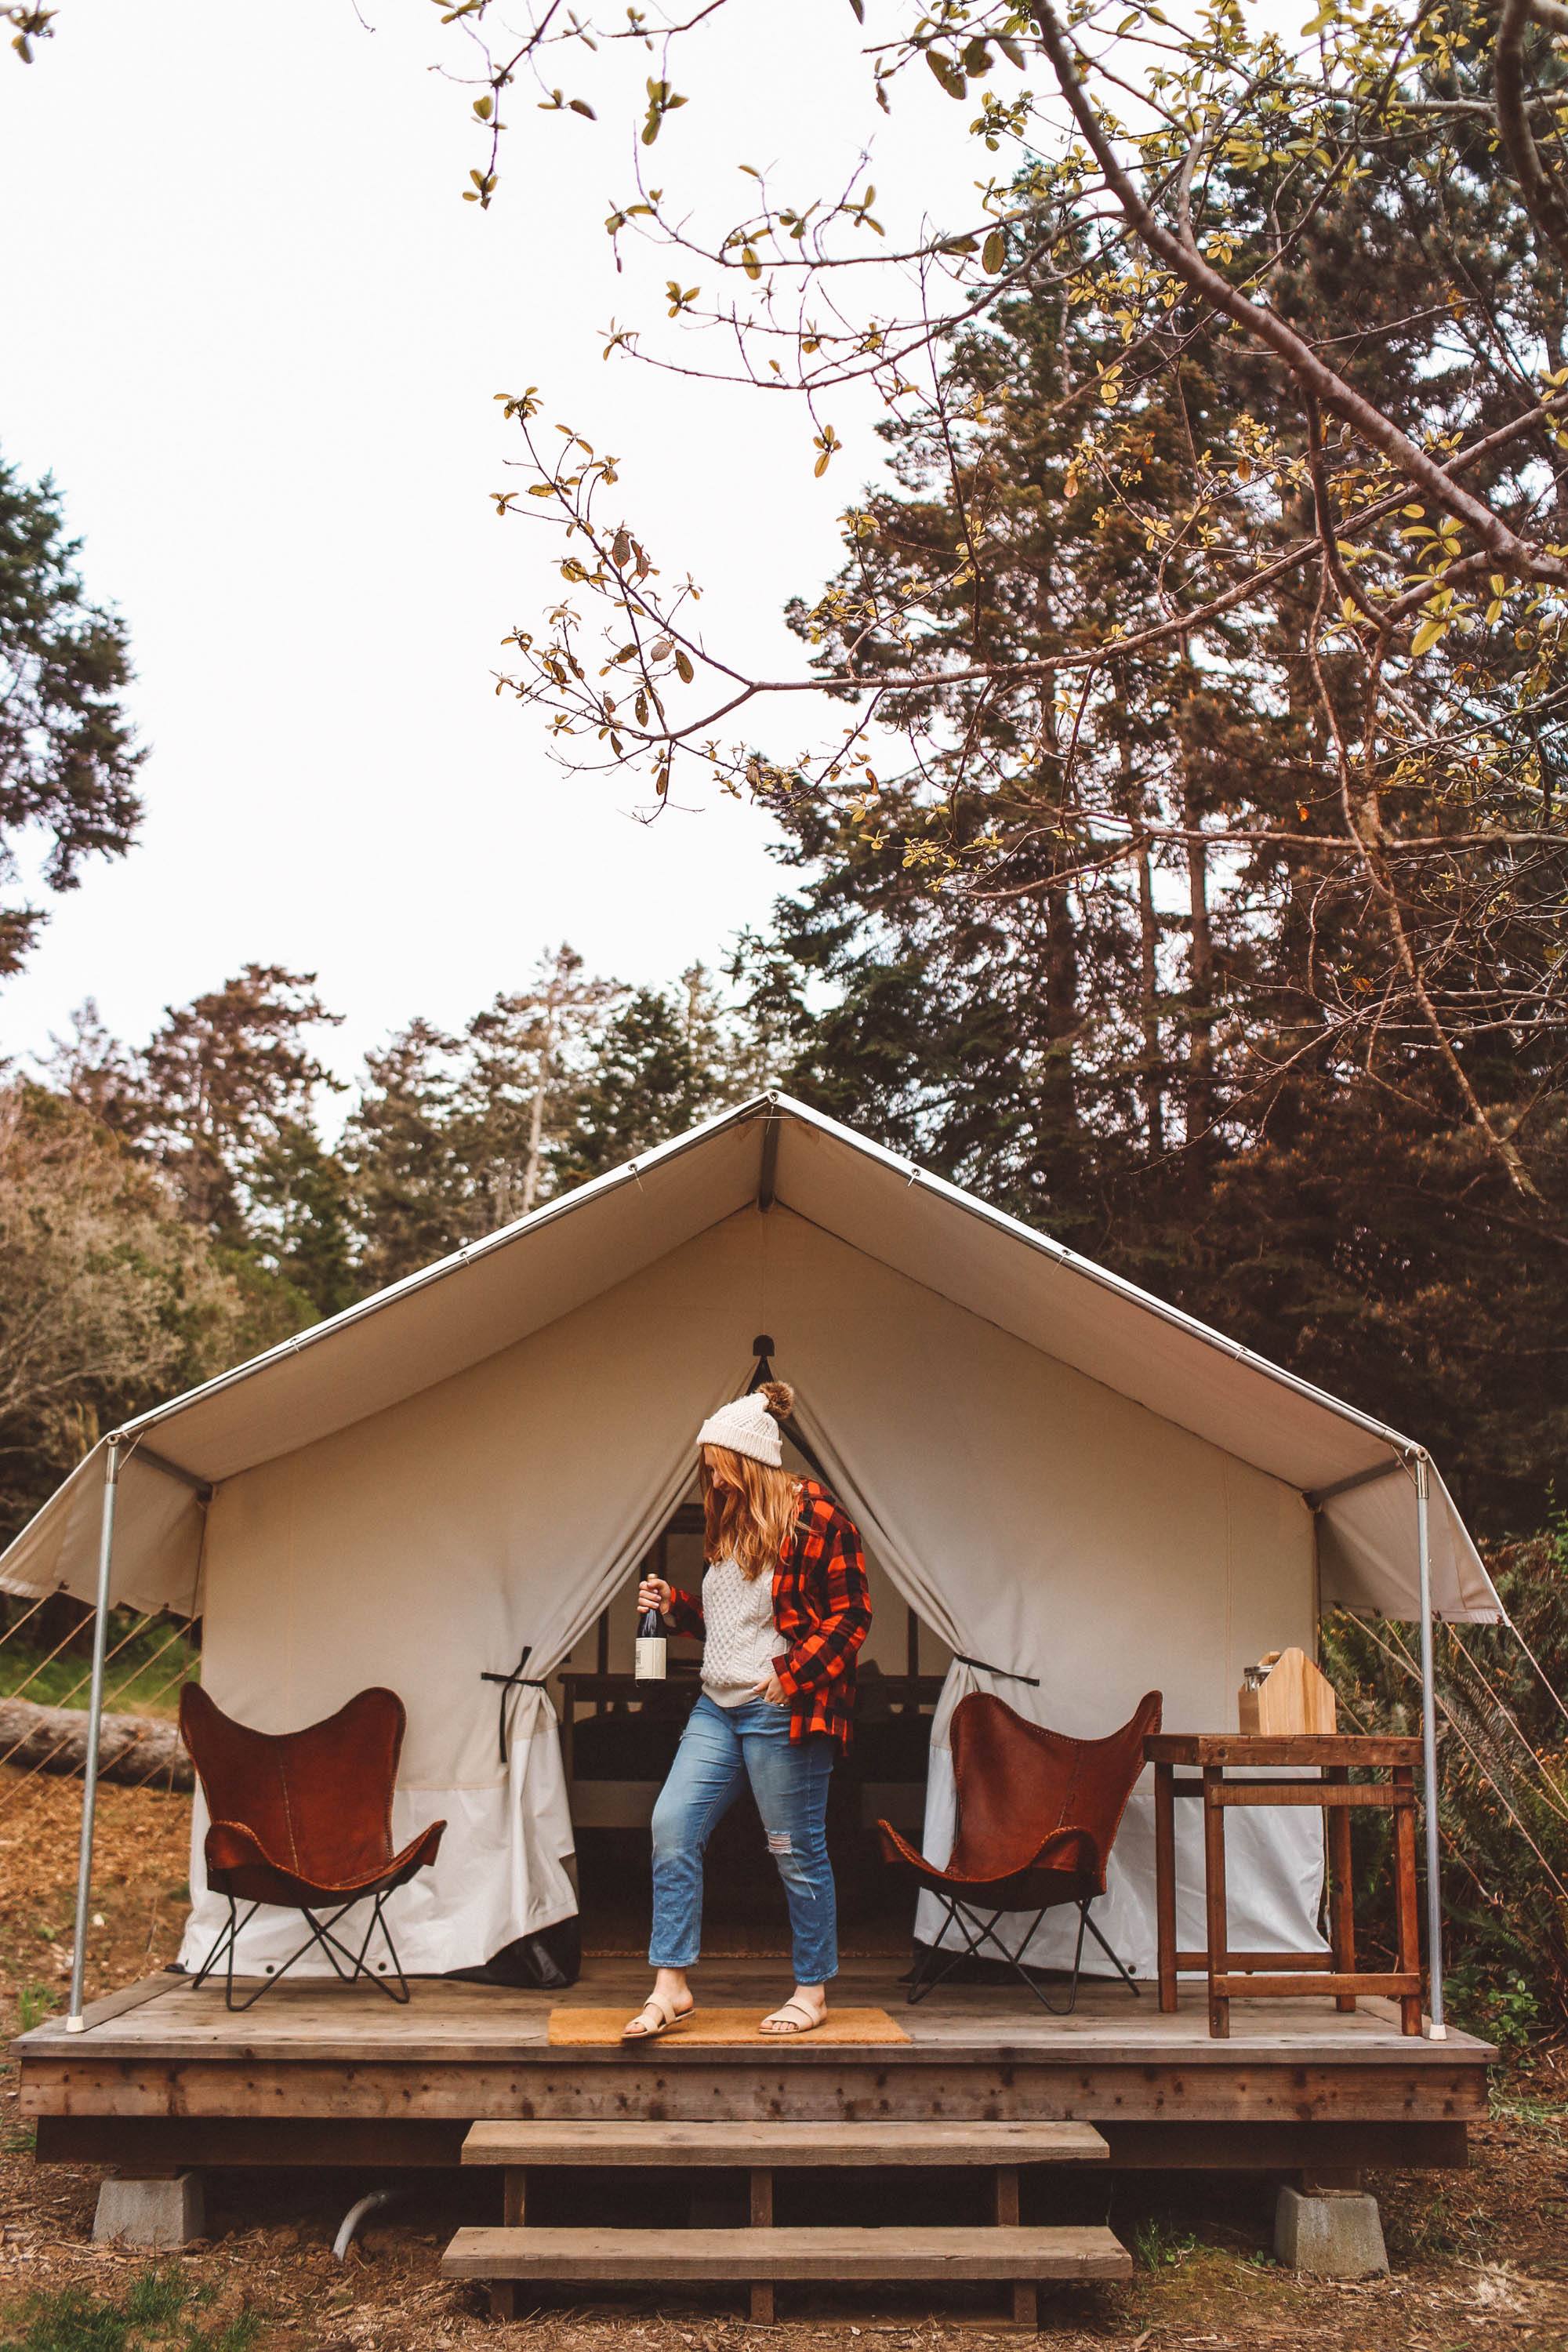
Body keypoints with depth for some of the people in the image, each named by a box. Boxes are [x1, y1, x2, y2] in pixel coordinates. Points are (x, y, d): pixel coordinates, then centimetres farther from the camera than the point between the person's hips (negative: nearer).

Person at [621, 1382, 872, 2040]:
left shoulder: (816, 1518, -9)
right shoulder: (730, 1524, 16)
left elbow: (849, 1615, -11)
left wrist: (792, 1674, -18)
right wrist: (673, 1605, 8)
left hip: (783, 1713, -8)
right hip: (718, 1706, 8)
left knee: (796, 1851, 2)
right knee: (672, 1826, -2)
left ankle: (812, 1992, 18)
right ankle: (671, 1986, 5)